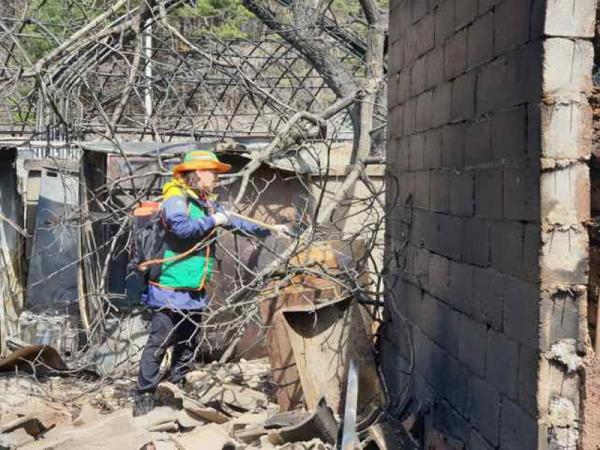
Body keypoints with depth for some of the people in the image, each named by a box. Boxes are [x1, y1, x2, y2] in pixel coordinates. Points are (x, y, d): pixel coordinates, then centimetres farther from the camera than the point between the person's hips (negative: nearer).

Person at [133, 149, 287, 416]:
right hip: (170, 288, -9)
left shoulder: (209, 205, 15)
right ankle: (144, 399, 0)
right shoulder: (176, 200, -10)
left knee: (187, 345, 14)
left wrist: (270, 230, 23)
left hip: (194, 292, 9)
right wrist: (212, 221, -15)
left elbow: (237, 223, 24)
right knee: (159, 343, -6)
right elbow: (181, 227, -27)